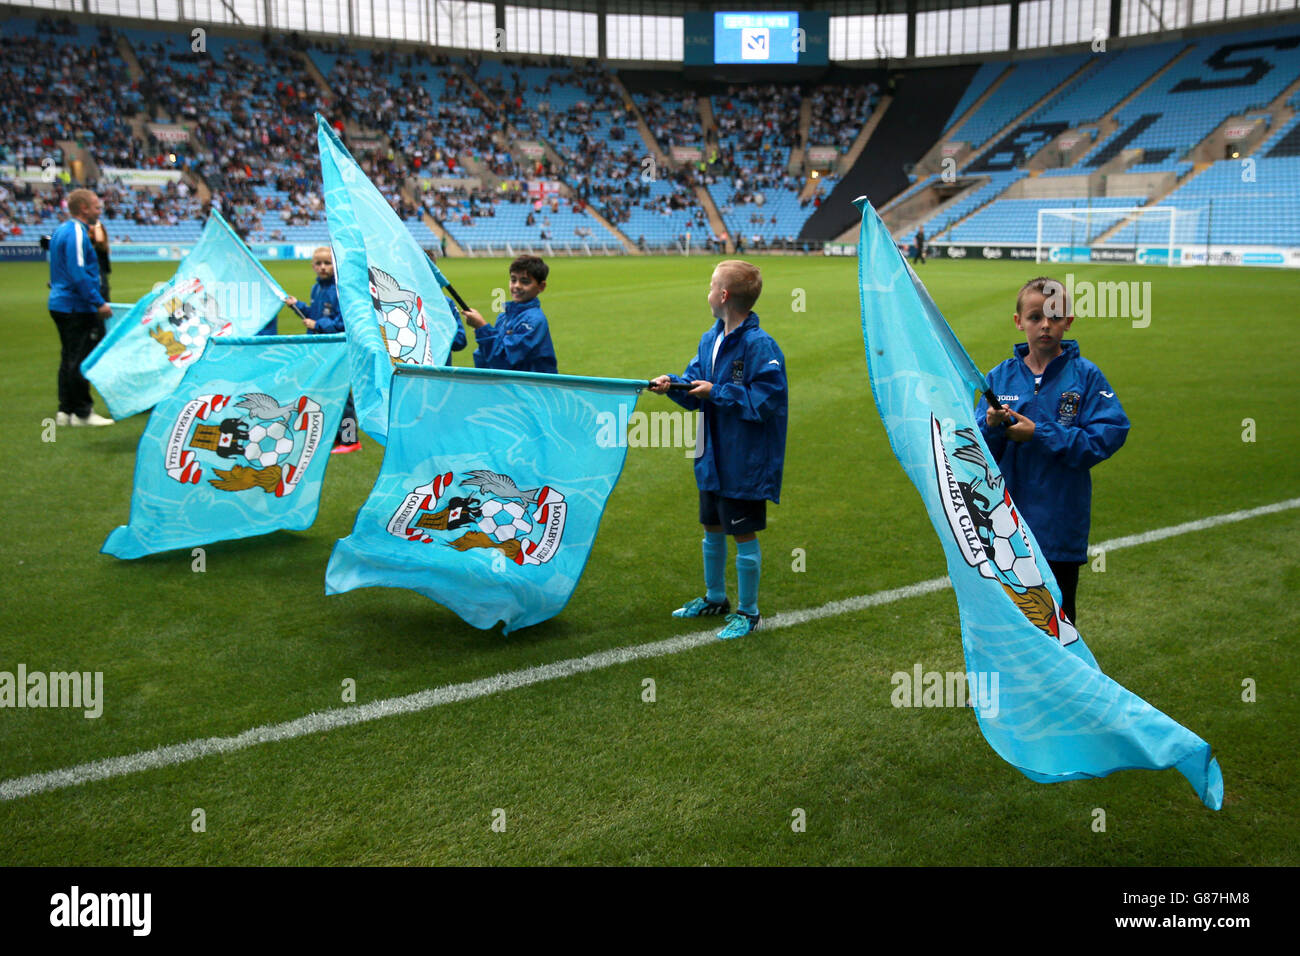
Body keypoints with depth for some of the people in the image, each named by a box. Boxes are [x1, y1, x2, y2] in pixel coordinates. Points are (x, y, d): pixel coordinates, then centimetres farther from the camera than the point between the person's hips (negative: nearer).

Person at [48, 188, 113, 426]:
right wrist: (99, 302, -20)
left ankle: (66, 411, 18)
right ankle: (82, 412, 0)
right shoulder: (77, 233, -15)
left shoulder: (62, 230, 16)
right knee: (81, 360, -5)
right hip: (76, 307, -10)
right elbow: (78, 273, -22)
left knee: (69, 359, 13)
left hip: (60, 303, 10)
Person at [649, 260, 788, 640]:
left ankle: (747, 612, 21)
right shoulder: (710, 339, 6)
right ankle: (714, 598, 40)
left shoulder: (760, 346, -20)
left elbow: (770, 399, -24)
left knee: (744, 536, 5)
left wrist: (718, 393, -21)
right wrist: (674, 384, -11)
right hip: (712, 458, 8)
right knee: (713, 530, 21)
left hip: (745, 463, -8)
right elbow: (695, 385, 11)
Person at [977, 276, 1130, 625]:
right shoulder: (1000, 377, 1)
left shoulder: (1086, 376, -5)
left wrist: (1039, 434, -18)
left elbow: (1108, 436, -15)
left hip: (1061, 526, -2)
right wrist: (991, 427, -21)